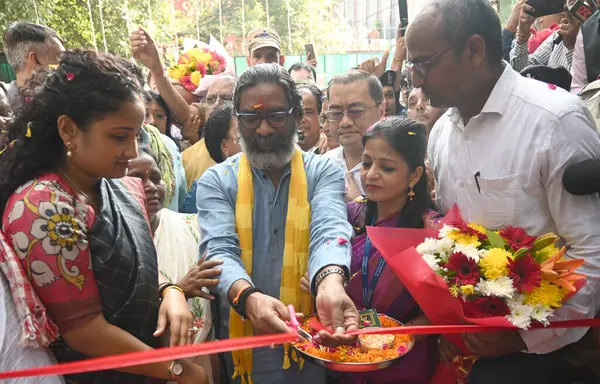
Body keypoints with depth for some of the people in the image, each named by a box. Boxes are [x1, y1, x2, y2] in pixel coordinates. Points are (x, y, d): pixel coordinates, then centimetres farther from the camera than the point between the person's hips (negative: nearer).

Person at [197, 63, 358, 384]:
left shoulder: (324, 172, -4)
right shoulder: (217, 181, -3)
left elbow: (329, 231, -22)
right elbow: (219, 251, -17)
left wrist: (330, 283, -44)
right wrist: (249, 298, -38)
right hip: (243, 342, 1)